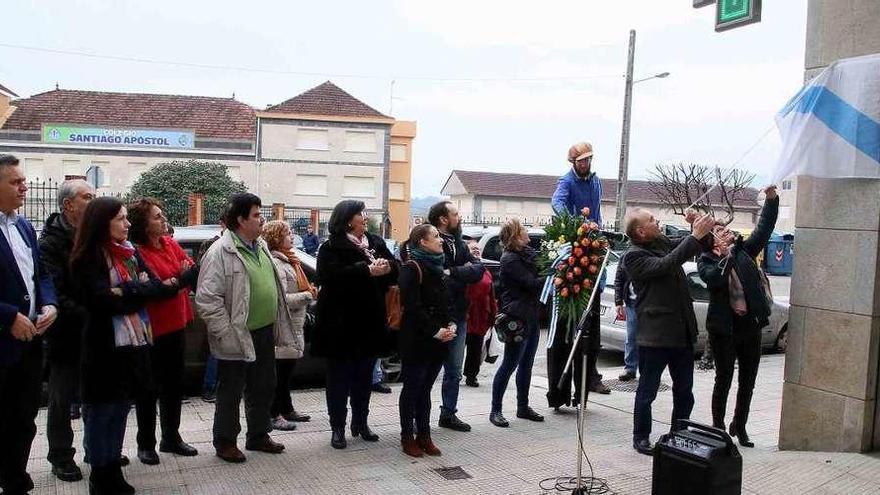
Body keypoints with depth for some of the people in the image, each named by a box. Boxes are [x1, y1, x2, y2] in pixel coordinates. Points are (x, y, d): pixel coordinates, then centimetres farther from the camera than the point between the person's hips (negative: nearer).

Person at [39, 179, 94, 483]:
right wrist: (85, 315, -26)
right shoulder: (51, 242, -11)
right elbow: (56, 294, -20)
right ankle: (61, 457, 23)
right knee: (62, 399, 9)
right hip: (67, 334, -5)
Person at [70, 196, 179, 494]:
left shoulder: (131, 251, 9)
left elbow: (158, 286, 1)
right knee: (101, 413, 6)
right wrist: (141, 289, -11)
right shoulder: (88, 259, -10)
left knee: (120, 410, 14)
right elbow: (105, 301, -19)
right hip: (104, 348, -6)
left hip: (134, 343, 6)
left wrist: (126, 292, -14)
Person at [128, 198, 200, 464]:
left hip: (176, 325, 8)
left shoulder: (170, 244, 6)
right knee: (149, 388, 6)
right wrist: (181, 279, -14)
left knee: (174, 385, 17)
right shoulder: (138, 252, -18)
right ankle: (146, 443, 21)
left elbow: (192, 269, 2)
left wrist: (188, 273, -18)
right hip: (152, 329, -7)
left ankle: (171, 437, 32)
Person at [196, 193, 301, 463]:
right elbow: (206, 299, -20)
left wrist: (278, 328, 15)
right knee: (231, 392, 7)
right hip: (237, 338, -8)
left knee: (264, 388, 18)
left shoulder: (260, 246, 11)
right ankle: (225, 442, 23)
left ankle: (258, 435, 34)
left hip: (264, 333, 8)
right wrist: (227, 334, -20)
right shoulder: (221, 252, -17)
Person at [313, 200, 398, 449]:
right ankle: (338, 427, 14)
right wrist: (368, 270, -27)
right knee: (339, 377, 4)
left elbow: (395, 272, 6)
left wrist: (387, 267, -18)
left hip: (369, 322, 5)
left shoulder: (376, 243, 10)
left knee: (364, 376, 14)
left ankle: (360, 422, 27)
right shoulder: (331, 248, -7)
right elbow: (332, 276, -24)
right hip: (341, 323, -5)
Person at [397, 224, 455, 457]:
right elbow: (413, 306, -18)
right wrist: (435, 330, -18)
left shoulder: (436, 267, 15)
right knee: (412, 389, 3)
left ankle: (424, 435, 20)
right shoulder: (411, 269, -11)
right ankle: (407, 437, 13)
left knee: (425, 389, 13)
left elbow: (444, 301, 19)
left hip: (437, 341, 7)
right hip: (416, 341, -7)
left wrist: (450, 324, 3)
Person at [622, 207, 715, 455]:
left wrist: (701, 229, -6)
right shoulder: (633, 256, -13)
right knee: (647, 391, 6)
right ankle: (641, 438, 19)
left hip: (681, 332, 8)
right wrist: (695, 237, -26)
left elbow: (685, 247, 17)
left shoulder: (661, 242, 10)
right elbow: (664, 266, -26)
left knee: (684, 391, 15)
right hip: (655, 335, -7)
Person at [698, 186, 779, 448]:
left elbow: (764, 228, 6)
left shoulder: (743, 251, 10)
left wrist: (772, 199, -2)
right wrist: (726, 256, -21)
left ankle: (739, 426, 28)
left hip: (750, 325, 5)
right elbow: (713, 279, -22)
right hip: (724, 327, -4)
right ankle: (718, 427, 18)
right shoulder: (706, 261, -2)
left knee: (748, 380, 12)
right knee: (723, 379, 4)